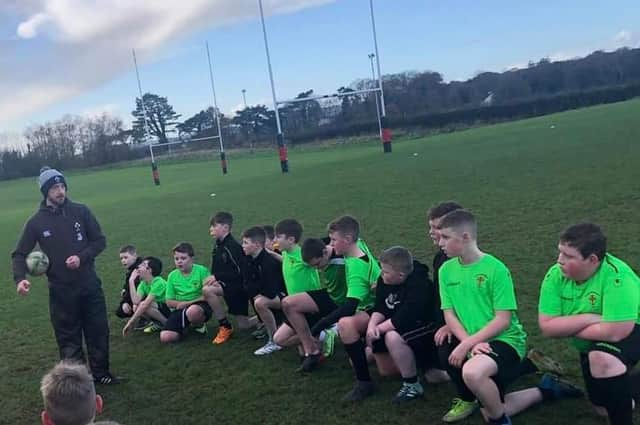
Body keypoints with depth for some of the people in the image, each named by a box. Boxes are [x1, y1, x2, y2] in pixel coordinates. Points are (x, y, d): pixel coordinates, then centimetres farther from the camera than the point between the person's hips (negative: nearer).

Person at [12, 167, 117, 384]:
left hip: (90, 285, 2)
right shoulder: (36, 222, -4)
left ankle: (101, 373, 27)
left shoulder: (81, 211, -2)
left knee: (99, 332, 10)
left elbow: (100, 240, 2)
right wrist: (20, 278, -17)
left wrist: (82, 257, -15)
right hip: (61, 292, -1)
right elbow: (20, 254, 1)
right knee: (68, 339, 5)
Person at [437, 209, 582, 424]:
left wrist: (466, 344, -23)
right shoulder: (446, 270, 0)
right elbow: (449, 315, -2)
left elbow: (503, 320, -17)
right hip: (472, 343, 7)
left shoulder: (495, 268, -16)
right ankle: (545, 390, 27)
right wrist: (471, 343, -19)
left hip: (505, 340, -7)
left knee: (472, 372, -38)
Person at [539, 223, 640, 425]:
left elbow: (615, 332, -40)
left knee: (601, 358, -38)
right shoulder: (556, 274, -20)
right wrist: (589, 318, -32)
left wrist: (567, 327, -26)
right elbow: (546, 327, -20)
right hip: (593, 345, 6)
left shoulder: (616, 277, -35)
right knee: (604, 408, 14)